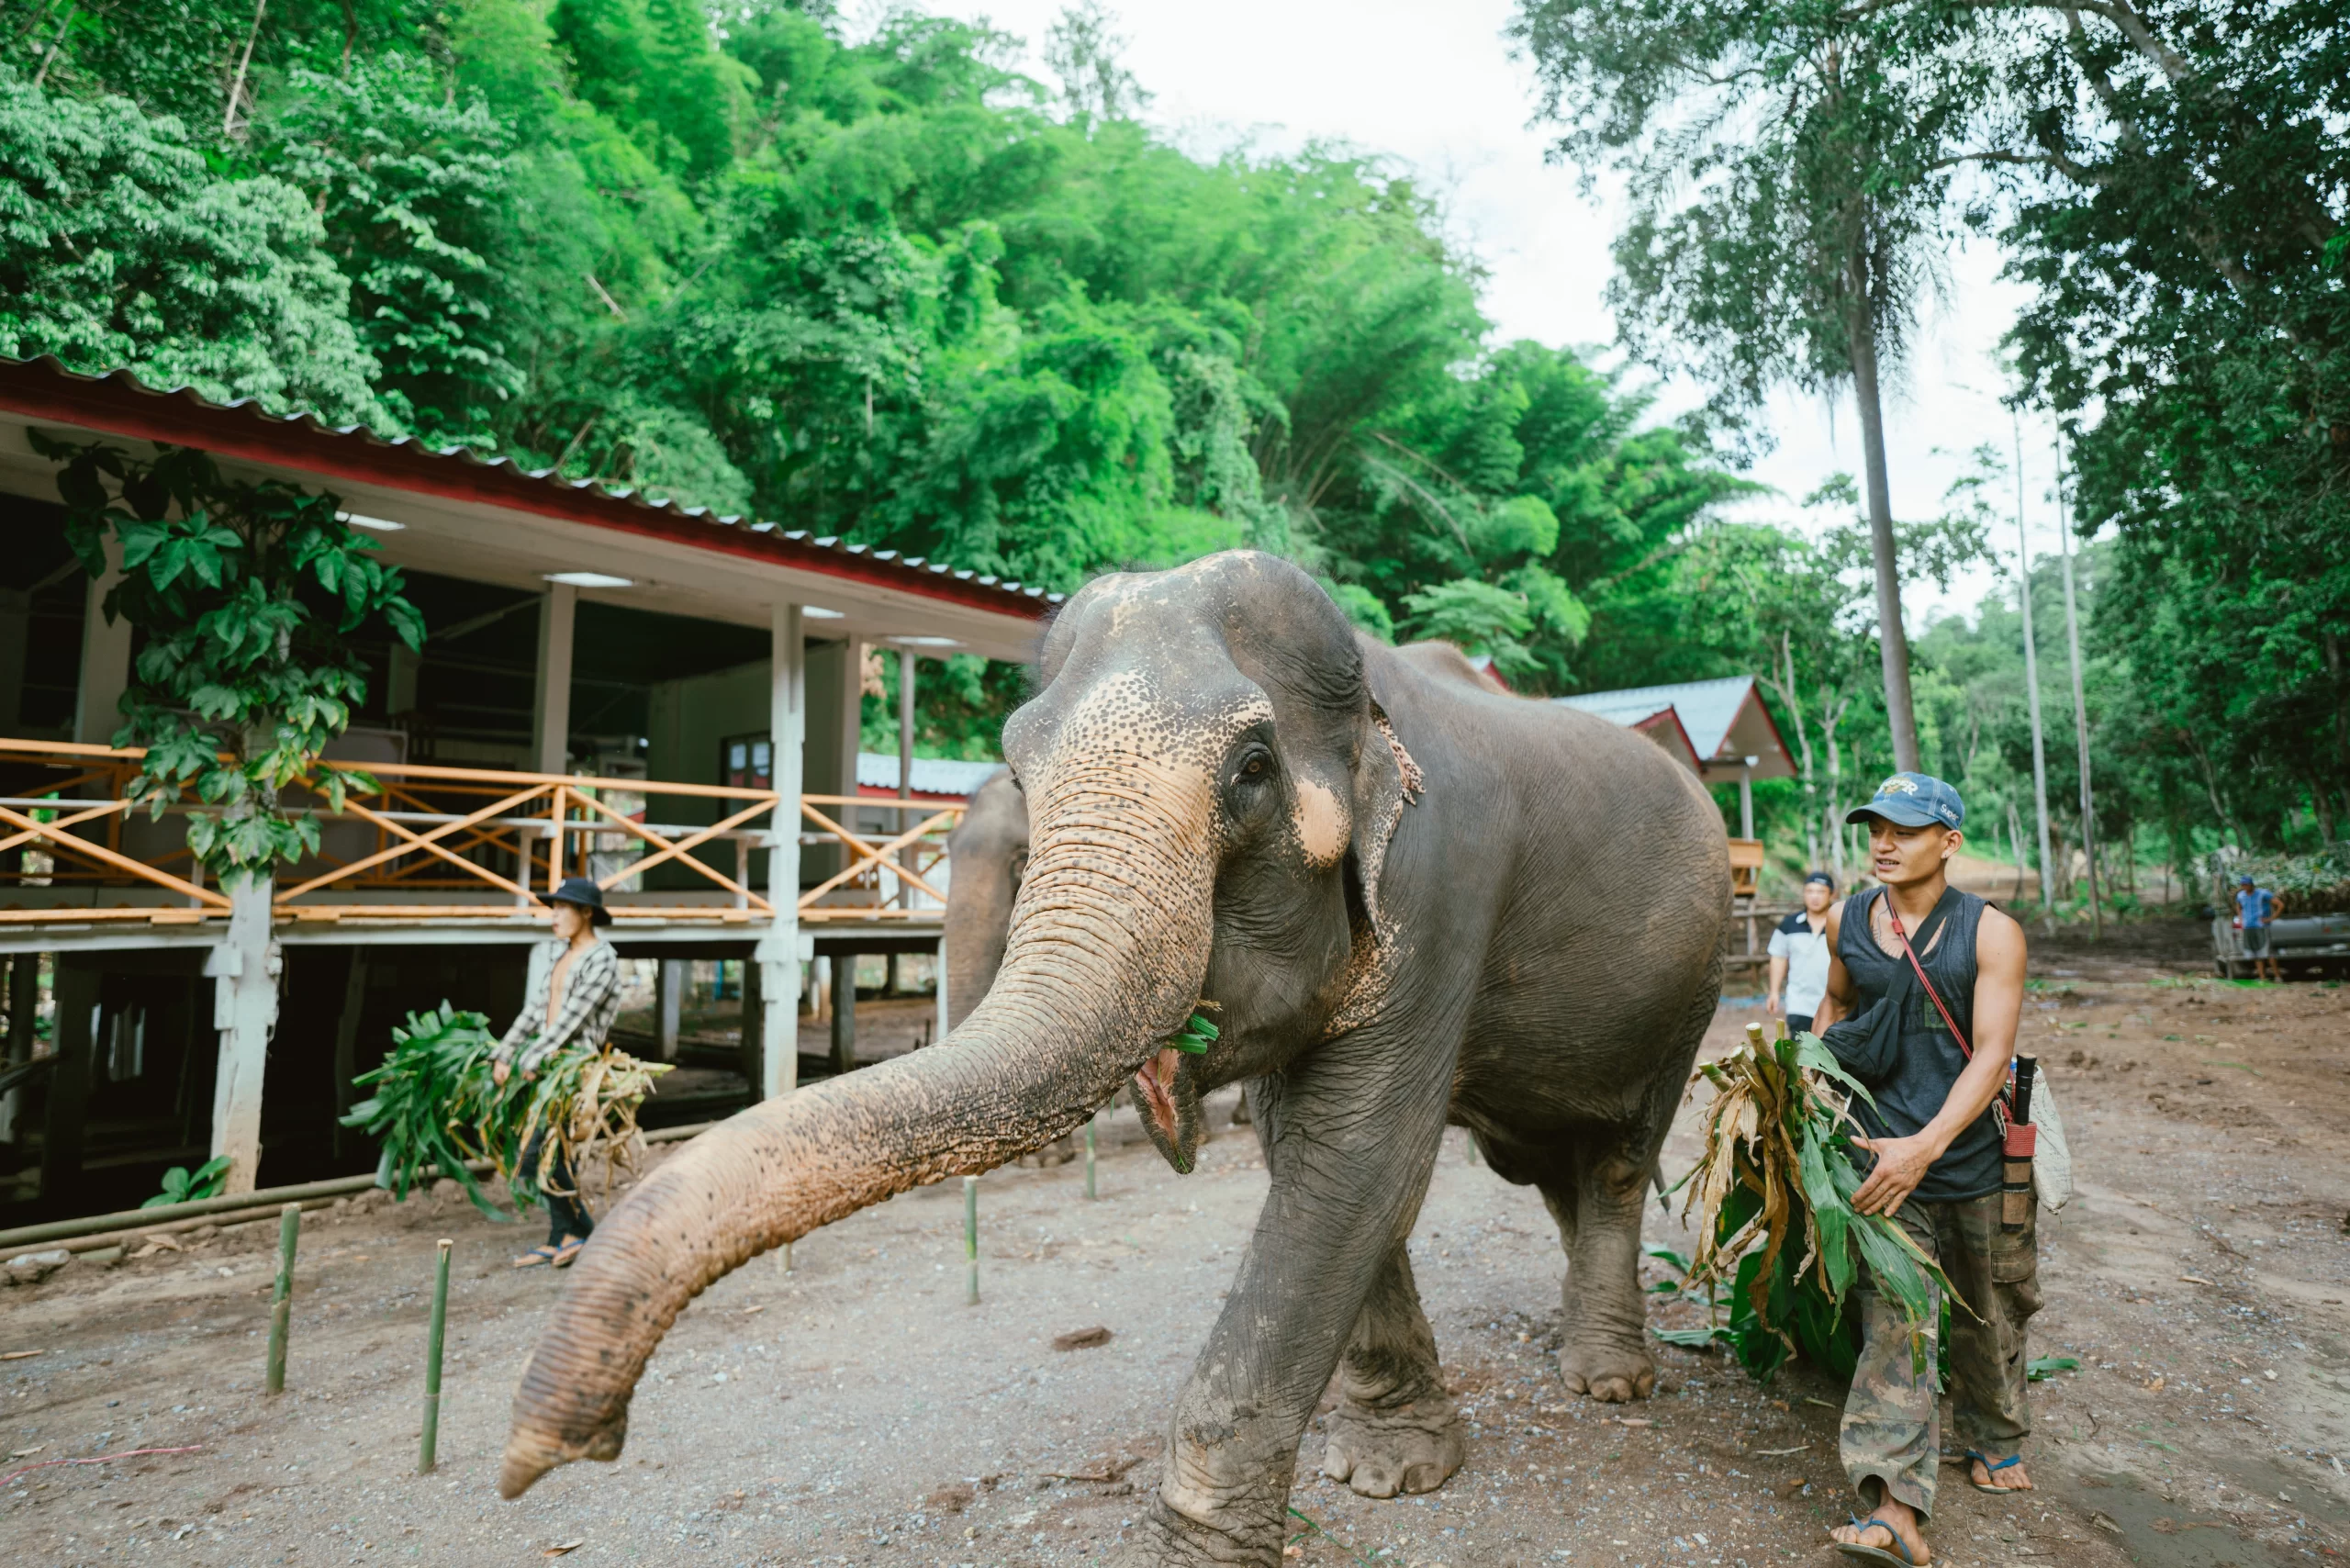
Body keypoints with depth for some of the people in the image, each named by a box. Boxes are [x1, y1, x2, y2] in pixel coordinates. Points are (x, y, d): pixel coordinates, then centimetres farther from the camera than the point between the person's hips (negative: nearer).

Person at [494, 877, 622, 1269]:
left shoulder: (601, 960, -13)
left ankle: (581, 1231, 5)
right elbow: (535, 1009, 13)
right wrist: (503, 1055, 9)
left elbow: (571, 1017, -17)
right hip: (549, 1061, 8)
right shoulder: (556, 951, 12)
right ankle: (562, 1238, 19)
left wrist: (531, 1061, -15)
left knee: (537, 1154, -9)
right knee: (550, 1154, 10)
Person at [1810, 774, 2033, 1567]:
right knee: (1892, 1322, -7)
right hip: (1885, 1150, 1)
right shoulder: (1845, 923, 1)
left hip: (1972, 1152, -1)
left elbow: (1992, 1054, -16)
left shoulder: (1991, 933, -10)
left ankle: (1994, 1437, 45)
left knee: (1986, 1316, 18)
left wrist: (1925, 1145, -26)